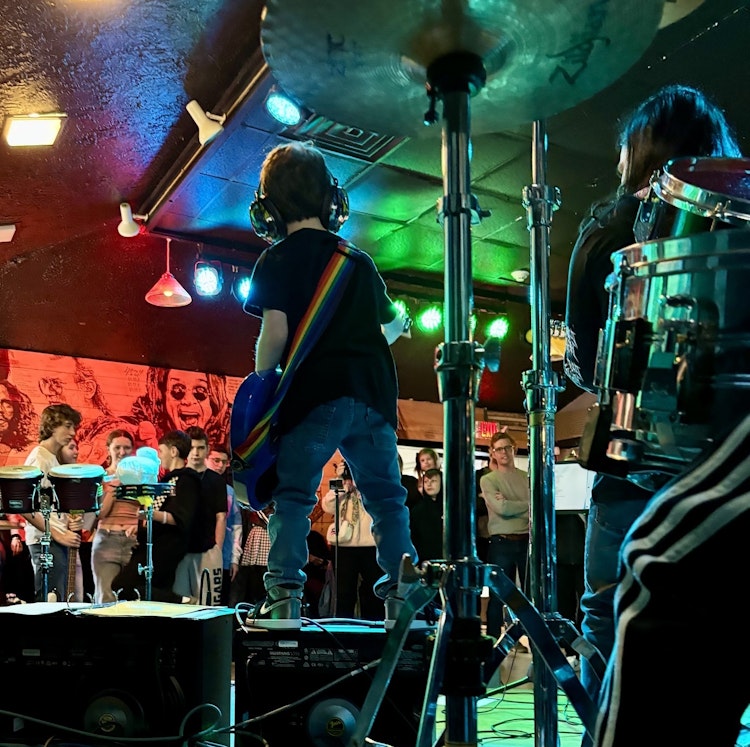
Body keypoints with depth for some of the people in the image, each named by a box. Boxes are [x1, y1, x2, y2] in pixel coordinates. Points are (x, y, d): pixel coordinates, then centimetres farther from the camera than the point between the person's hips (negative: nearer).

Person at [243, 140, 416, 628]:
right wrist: (399, 326, 46)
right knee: (387, 497, 9)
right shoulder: (359, 260, 14)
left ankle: (285, 599, -7)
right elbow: (388, 327, 24)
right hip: (371, 393, 4)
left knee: (294, 497, 0)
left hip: (314, 394, -4)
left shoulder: (276, 262, 1)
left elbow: (275, 333, -10)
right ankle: (402, 592, 6)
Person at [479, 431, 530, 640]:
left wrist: (510, 506, -11)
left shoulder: (527, 478, 10)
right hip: (501, 544, -2)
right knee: (497, 596, 3)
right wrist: (527, 505, -2)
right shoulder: (488, 480, 3)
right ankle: (493, 641, 10)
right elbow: (501, 508, -12)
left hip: (527, 541, 2)